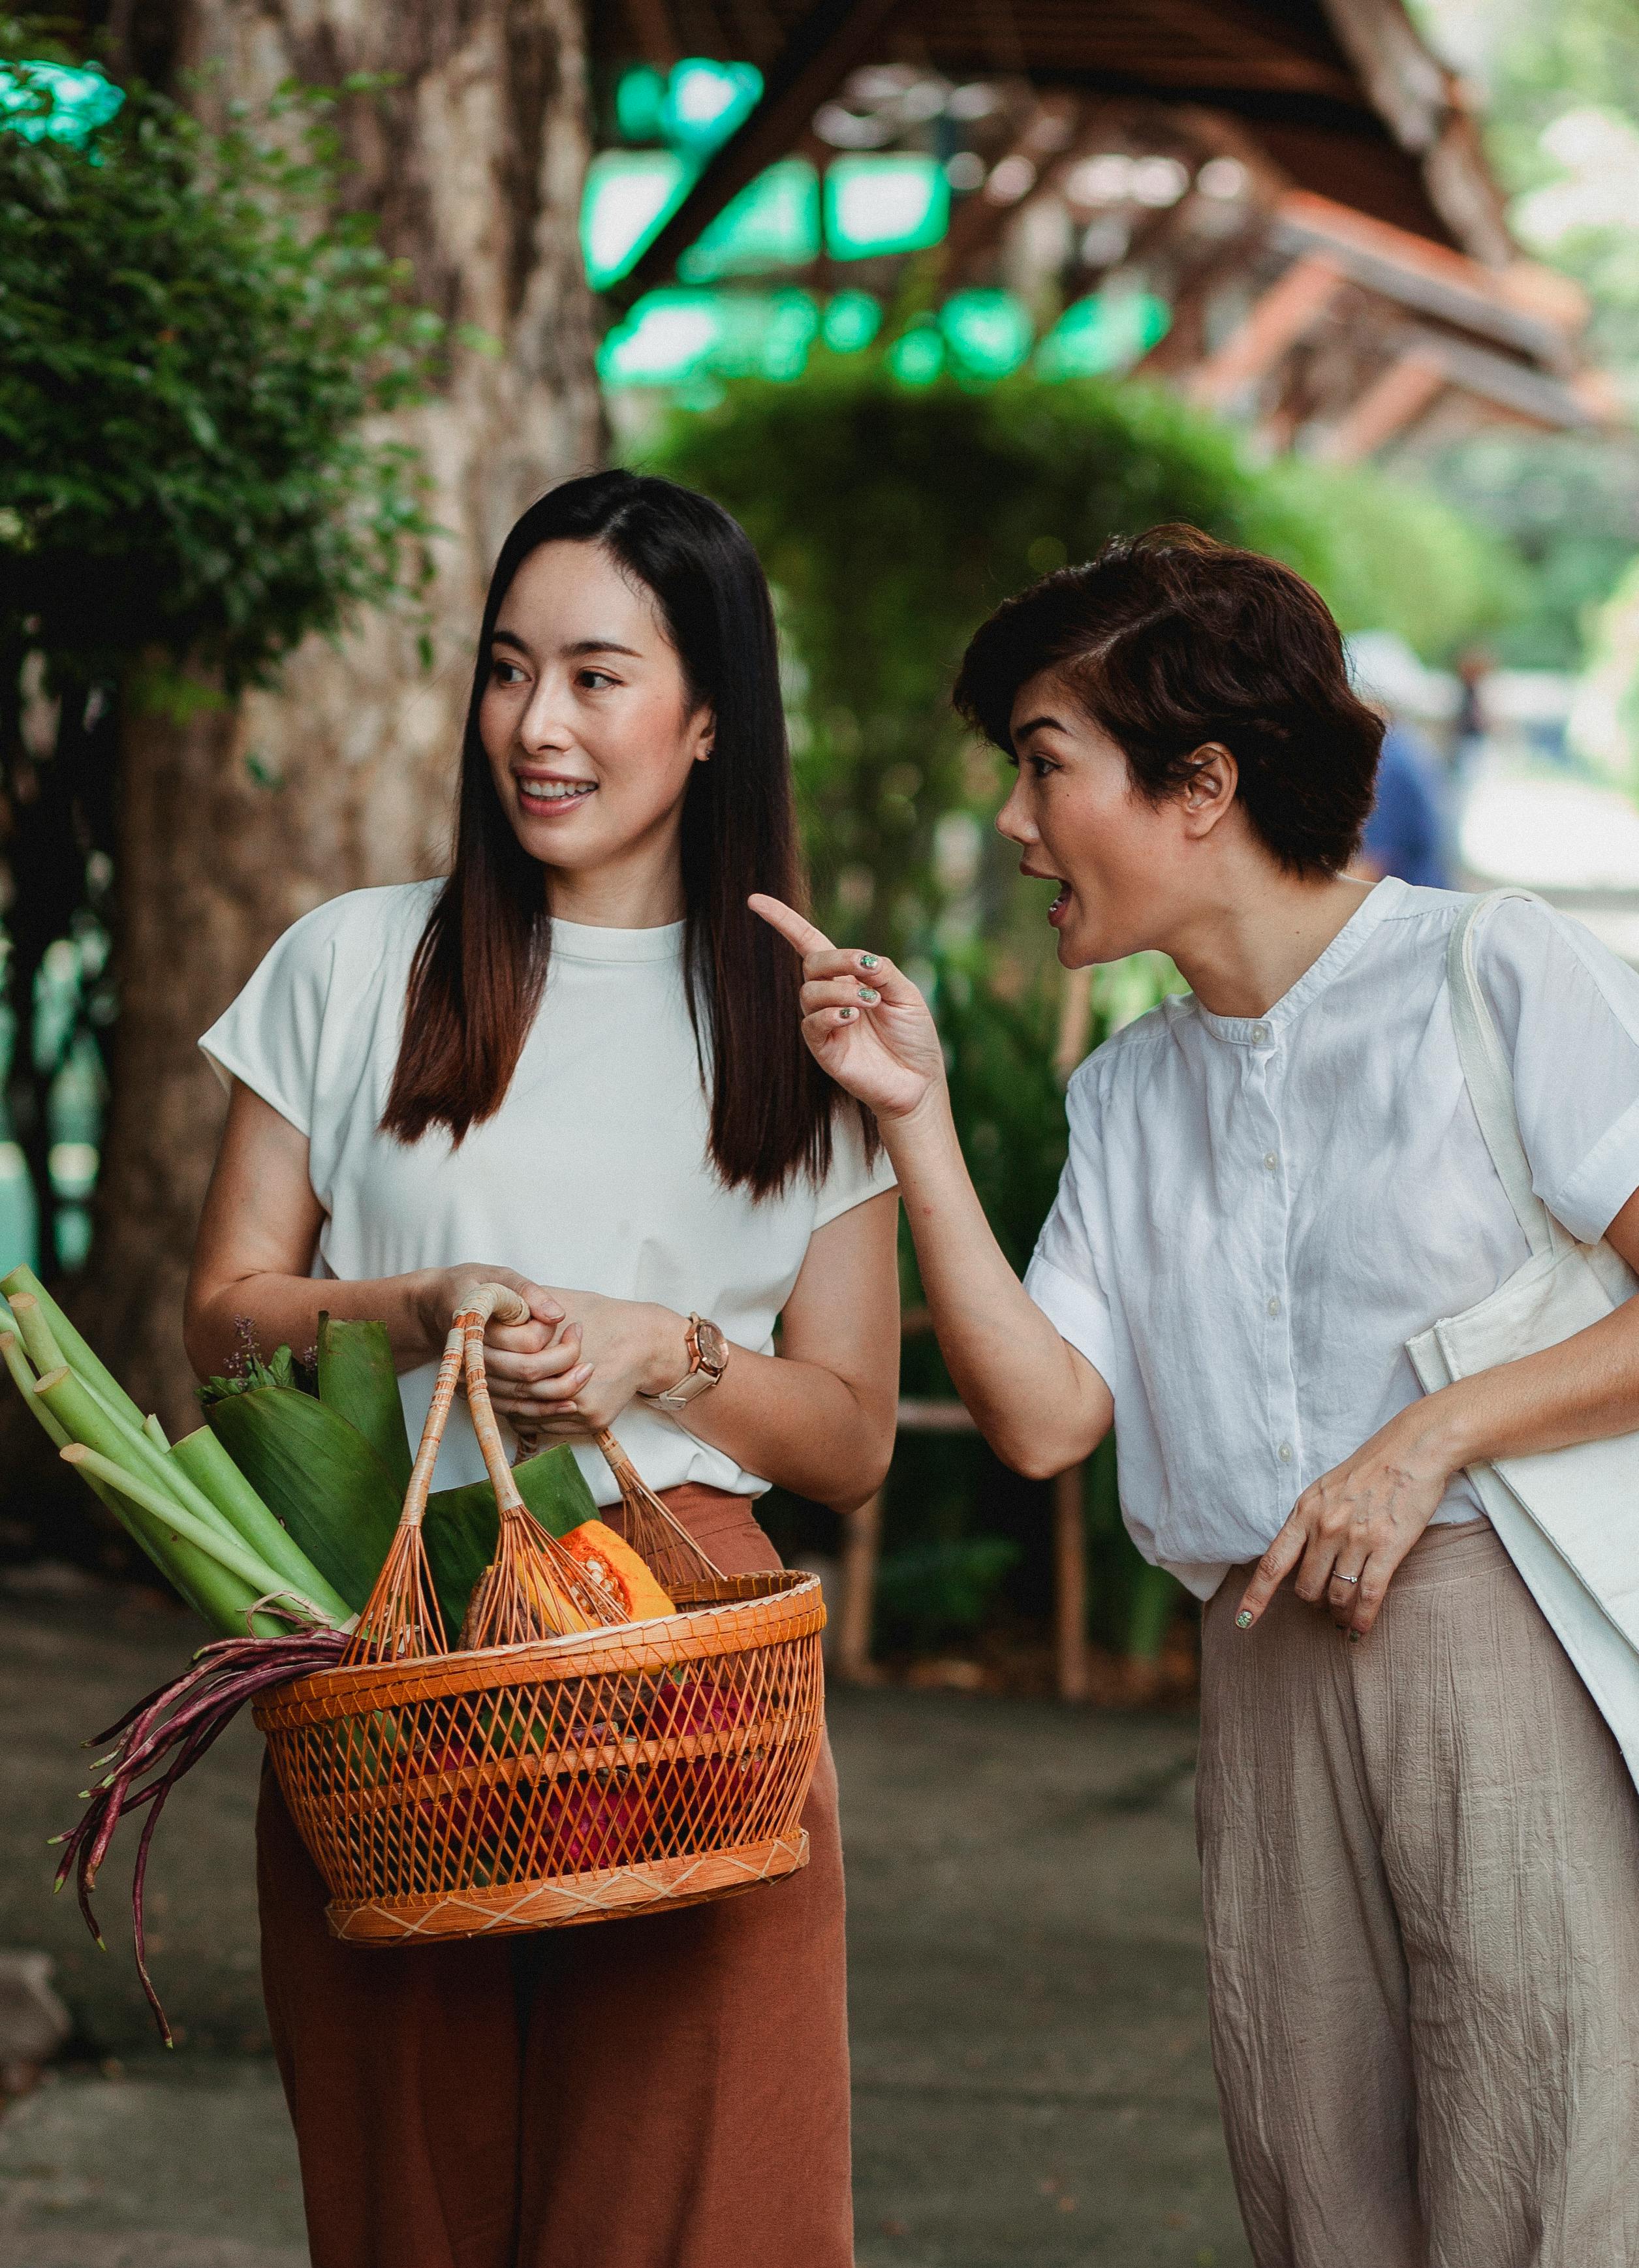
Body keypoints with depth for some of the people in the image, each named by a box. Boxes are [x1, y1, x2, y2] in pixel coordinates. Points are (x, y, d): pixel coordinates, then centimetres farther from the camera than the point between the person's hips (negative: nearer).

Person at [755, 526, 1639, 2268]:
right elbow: (1044, 1414, 6)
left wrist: (1437, 1435, -11)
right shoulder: (1127, 1094, 18)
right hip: (1265, 1682, 6)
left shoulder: (1499, 975, -1)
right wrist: (914, 1122, 2)